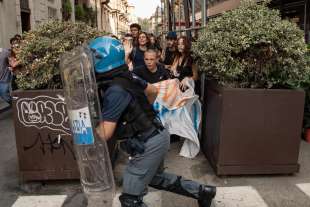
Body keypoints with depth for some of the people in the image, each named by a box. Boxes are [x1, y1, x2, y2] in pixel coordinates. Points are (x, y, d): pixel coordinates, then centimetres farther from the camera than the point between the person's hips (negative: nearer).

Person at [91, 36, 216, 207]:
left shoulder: (115, 91, -24)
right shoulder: (128, 77, 2)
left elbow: (105, 134, -22)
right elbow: (153, 91, 19)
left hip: (149, 144, -9)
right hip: (157, 136, 9)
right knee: (156, 178, 29)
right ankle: (202, 191, 37)